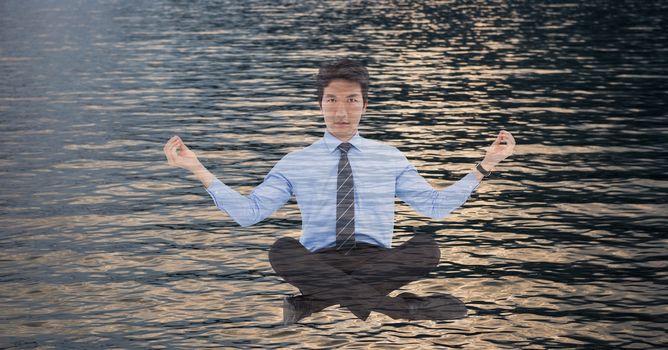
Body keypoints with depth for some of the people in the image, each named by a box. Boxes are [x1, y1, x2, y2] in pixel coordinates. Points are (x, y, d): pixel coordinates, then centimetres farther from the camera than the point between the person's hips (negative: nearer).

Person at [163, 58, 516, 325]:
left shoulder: (390, 157, 15)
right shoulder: (296, 163, 12)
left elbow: (435, 206, 12)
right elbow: (248, 212, 6)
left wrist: (485, 164, 5)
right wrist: (198, 170, -3)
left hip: (377, 260, 1)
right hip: (320, 262, 0)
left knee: (426, 247, -31)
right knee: (282, 249, -36)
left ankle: (313, 301, -31)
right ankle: (398, 306, -33)